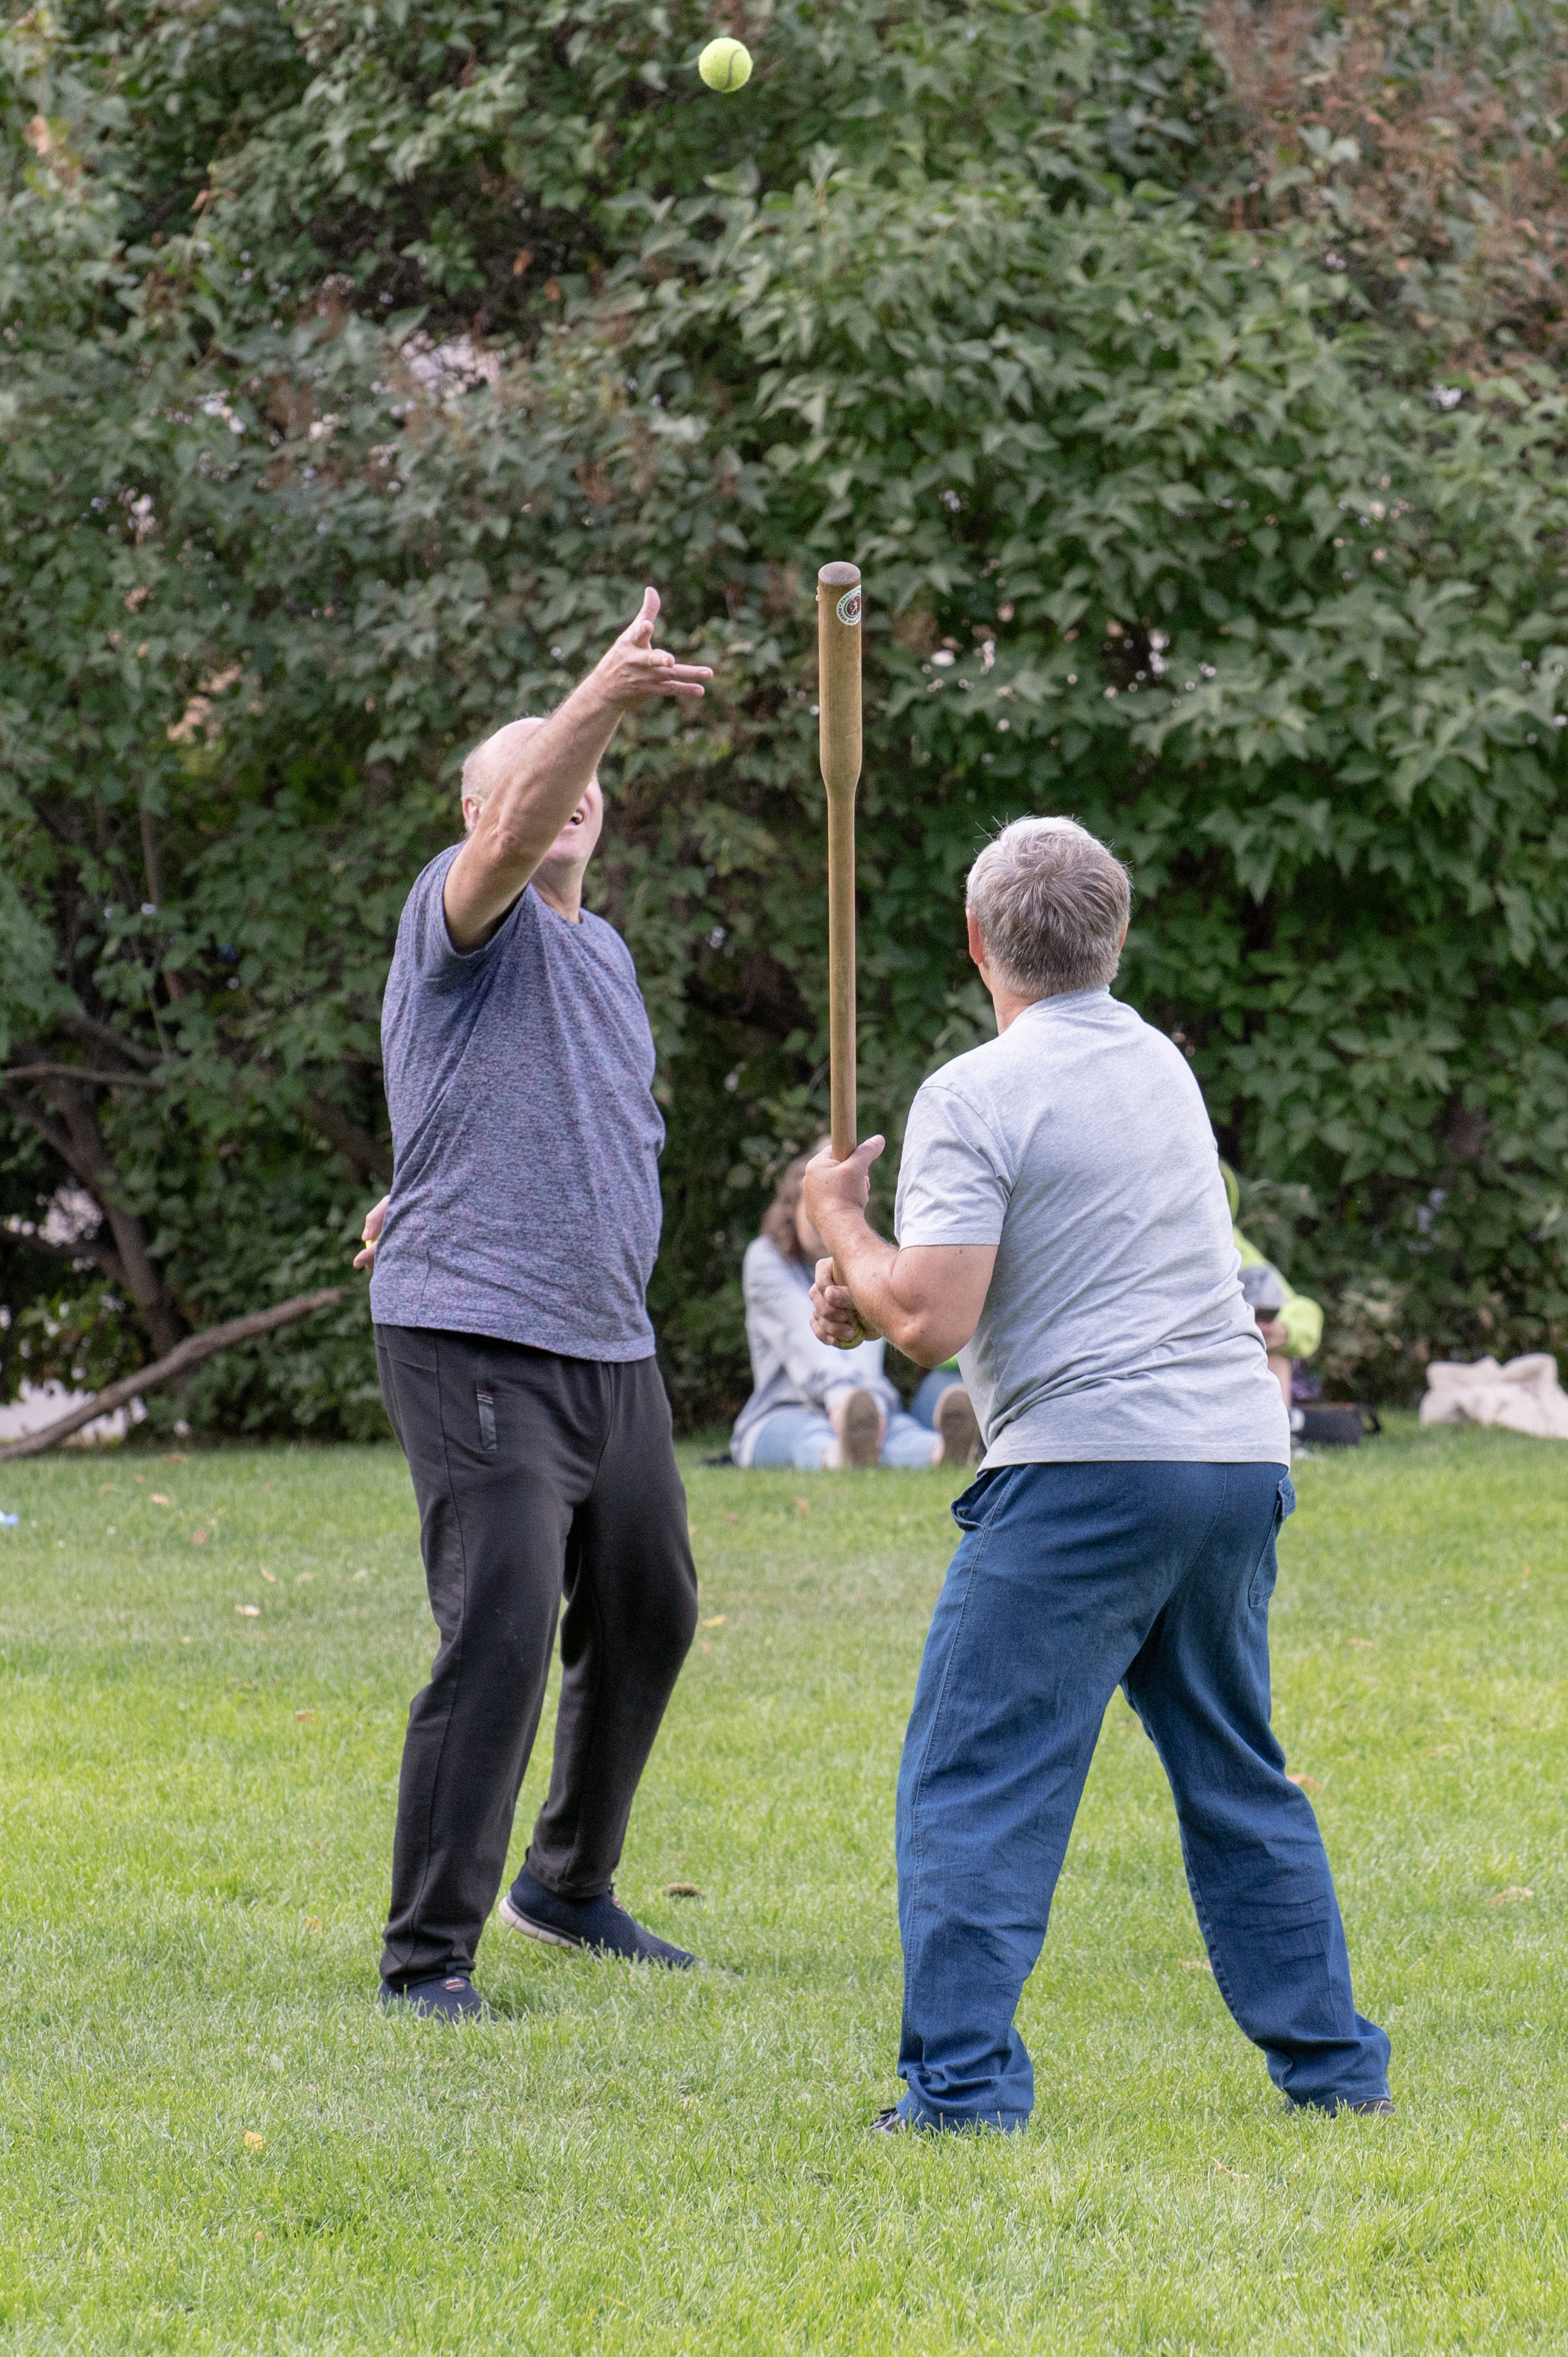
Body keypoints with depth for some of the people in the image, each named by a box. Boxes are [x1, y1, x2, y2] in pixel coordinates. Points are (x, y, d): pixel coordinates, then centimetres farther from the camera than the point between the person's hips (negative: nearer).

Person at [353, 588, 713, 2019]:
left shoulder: (604, 949, 18)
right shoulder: (464, 916, -7)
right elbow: (510, 844, -31)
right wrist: (604, 698, -46)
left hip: (612, 1347, 9)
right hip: (474, 1347, -9)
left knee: (647, 1617, 16)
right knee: (501, 1632, -16)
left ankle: (571, 1886, 35)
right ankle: (428, 1956, -11)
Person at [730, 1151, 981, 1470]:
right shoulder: (765, 1259, 2)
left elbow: (864, 1337, -11)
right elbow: (804, 1332, -18)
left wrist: (868, 1395, -36)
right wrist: (840, 1394, -39)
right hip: (779, 1414, -2)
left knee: (899, 1429, -36)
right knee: (808, 1434, -40)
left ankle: (944, 1453, -73)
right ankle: (842, 1457, -79)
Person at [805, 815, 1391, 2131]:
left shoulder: (974, 1097, -9)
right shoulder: (1163, 1066, 16)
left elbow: (931, 1323, -16)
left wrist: (842, 1225, 1)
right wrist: (872, 1290, 17)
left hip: (1088, 1465, -7)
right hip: (1240, 1457, 8)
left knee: (976, 1784, -4)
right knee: (1238, 1776, 18)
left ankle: (964, 2092, -12)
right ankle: (1333, 2067, 19)